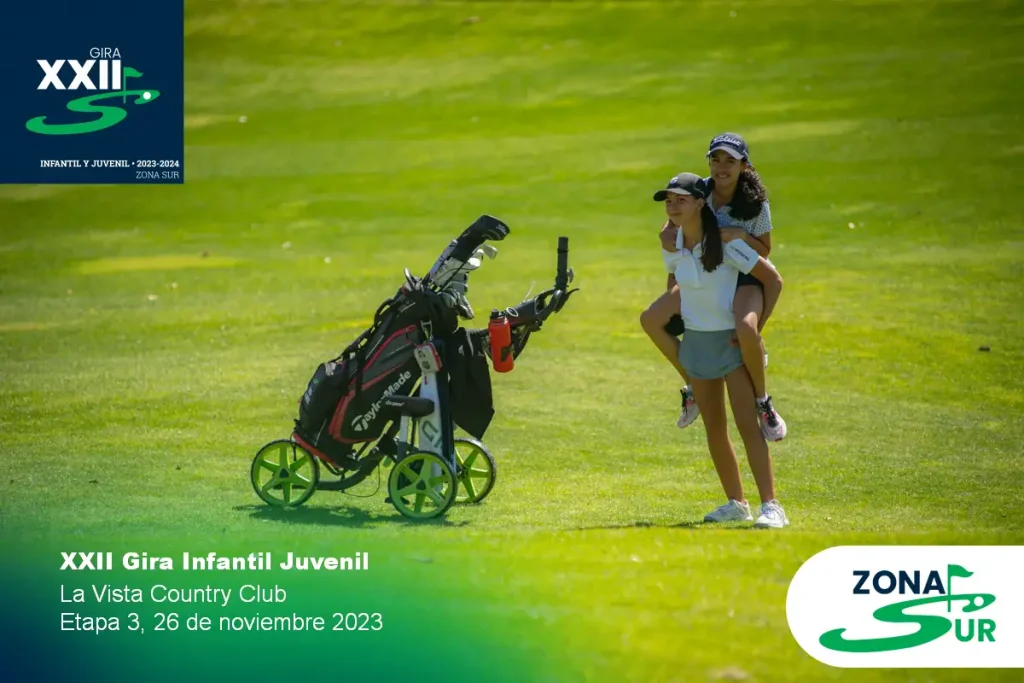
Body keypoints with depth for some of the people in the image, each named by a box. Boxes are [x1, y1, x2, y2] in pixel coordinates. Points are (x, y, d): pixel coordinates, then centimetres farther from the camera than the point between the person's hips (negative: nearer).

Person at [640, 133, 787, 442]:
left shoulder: (756, 203, -15)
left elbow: (764, 251, -7)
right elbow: (668, 233, 3)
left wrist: (742, 235, -25)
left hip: (745, 279, -5)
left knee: (746, 329, -38)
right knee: (651, 319, -6)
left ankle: (763, 402, -14)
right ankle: (694, 386, 13)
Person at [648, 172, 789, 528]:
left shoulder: (726, 243, -18)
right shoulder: (671, 246, -1)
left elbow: (773, 280, -12)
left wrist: (757, 328, -14)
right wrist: (672, 331, 11)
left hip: (732, 339, -6)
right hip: (696, 340, 6)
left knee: (747, 424, -15)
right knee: (714, 428, 10)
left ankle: (771, 505, -20)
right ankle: (736, 502, 22)